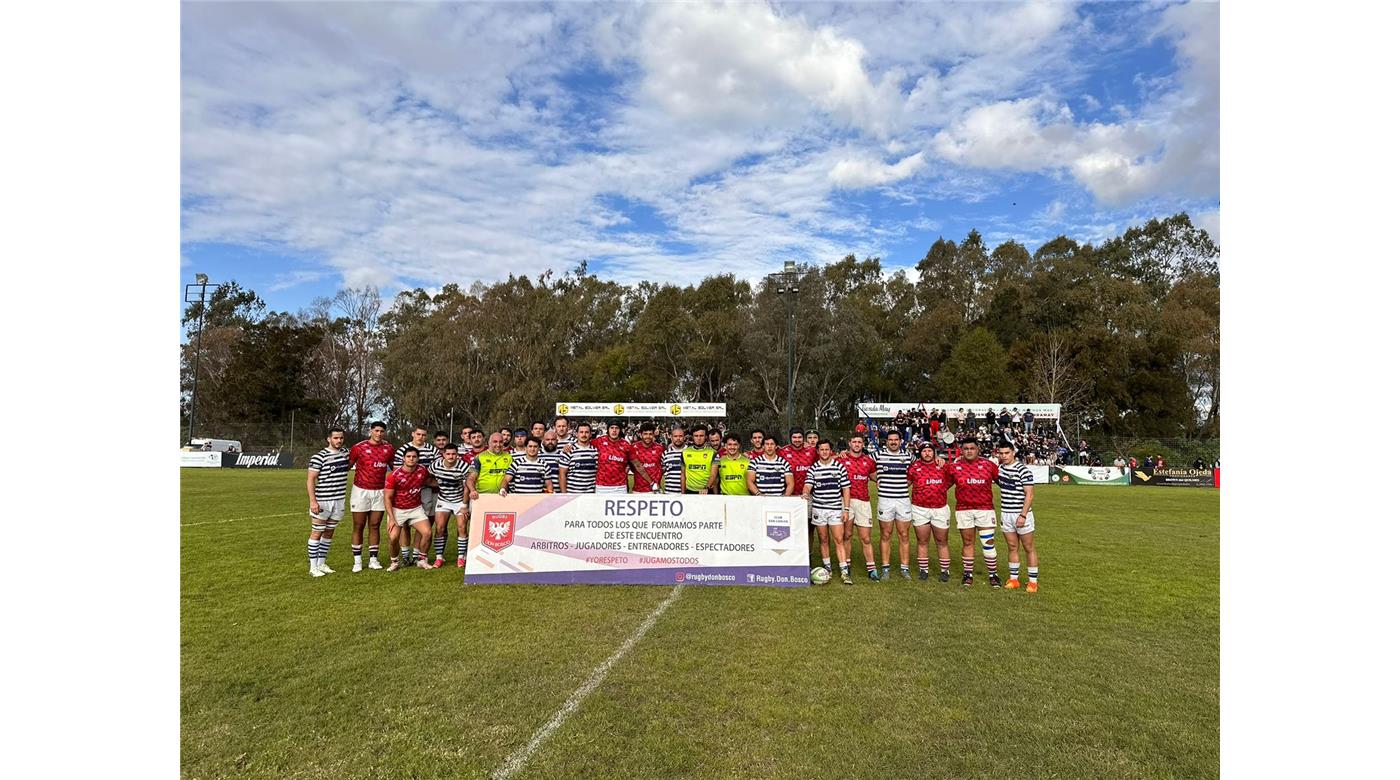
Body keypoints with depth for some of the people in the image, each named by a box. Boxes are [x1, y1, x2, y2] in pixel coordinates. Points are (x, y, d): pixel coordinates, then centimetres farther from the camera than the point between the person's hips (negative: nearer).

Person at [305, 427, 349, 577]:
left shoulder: (346, 454, 8)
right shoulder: (319, 457, -11)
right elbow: (310, 480, -12)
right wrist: (313, 501, -19)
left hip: (339, 501, 6)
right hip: (322, 501, -6)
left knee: (329, 533, 13)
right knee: (317, 533, 1)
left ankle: (321, 564, 23)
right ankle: (313, 567, 7)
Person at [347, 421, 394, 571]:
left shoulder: (388, 448, 4)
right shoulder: (359, 447, -6)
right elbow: (347, 465, -2)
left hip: (380, 491, 3)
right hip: (361, 491, -3)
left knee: (375, 526, 8)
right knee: (358, 527, 3)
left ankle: (373, 559, 14)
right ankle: (357, 561, 10)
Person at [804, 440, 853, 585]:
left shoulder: (839, 467, 4)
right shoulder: (813, 468, 5)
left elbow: (846, 489, 4)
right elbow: (808, 485, -7)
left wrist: (846, 509, -1)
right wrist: (805, 493, -30)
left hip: (836, 509, -1)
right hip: (818, 509, 1)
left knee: (838, 540, -5)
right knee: (823, 540, 9)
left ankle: (844, 572, -5)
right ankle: (827, 568, 20)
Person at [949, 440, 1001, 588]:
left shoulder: (989, 465, 0)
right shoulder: (954, 466, 2)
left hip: (985, 509, -1)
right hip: (964, 510, 1)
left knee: (989, 543, 2)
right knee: (967, 543, 10)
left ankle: (992, 574, 15)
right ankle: (967, 574, 20)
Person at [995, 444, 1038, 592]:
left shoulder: (1023, 470, -13)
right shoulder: (1000, 469, 6)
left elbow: (1030, 494, -14)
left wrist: (1023, 515, -20)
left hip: (1022, 515, -6)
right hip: (1006, 514, 6)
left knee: (1029, 548, 3)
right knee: (1012, 548, 11)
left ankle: (1033, 581, 10)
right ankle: (1013, 578, 18)